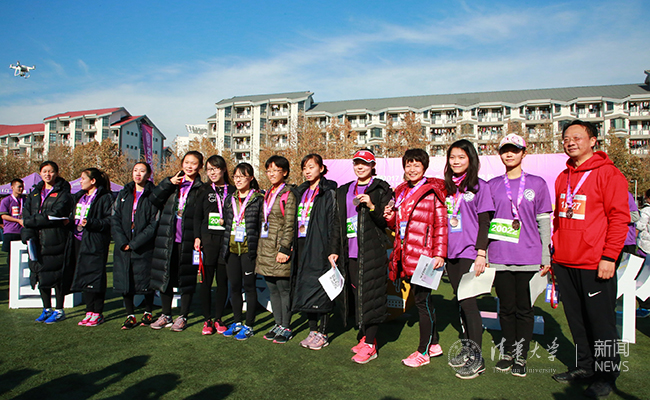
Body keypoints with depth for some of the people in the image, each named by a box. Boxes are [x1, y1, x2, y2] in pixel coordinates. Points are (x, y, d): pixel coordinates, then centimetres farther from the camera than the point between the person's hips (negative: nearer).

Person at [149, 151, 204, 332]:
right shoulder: (172, 182, 11)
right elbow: (153, 199, 0)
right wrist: (169, 183, -10)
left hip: (187, 241, -3)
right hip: (167, 239, 3)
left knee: (187, 278, 5)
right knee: (165, 276, 10)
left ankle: (183, 317, 19)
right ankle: (166, 315, 25)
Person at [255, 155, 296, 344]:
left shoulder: (288, 194, -7)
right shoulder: (267, 194, 16)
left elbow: (289, 224, -12)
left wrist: (284, 249, -17)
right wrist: (260, 247, 17)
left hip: (279, 248, -8)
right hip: (265, 248, 8)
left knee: (284, 289, 0)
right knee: (272, 289, 13)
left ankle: (286, 327, 12)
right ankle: (278, 324, 24)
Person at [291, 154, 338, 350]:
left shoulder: (329, 192, -5)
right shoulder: (300, 192, 17)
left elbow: (333, 222, -11)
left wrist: (332, 250, -17)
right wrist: (292, 246, 13)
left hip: (319, 245, -7)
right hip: (302, 245, 7)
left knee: (320, 287, -2)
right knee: (304, 288, 9)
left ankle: (322, 333, 9)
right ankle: (313, 330, 20)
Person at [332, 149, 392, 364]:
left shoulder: (381, 189, 1)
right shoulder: (344, 191, 17)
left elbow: (388, 221, -5)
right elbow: (338, 223, 19)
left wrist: (372, 207, -21)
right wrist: (335, 249, 14)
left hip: (373, 252, -5)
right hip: (350, 252, 5)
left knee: (371, 295, -4)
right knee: (357, 294, 8)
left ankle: (370, 345, 3)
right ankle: (365, 336, 22)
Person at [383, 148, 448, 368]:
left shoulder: (433, 191, -4)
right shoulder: (401, 192, 16)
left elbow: (441, 224, -9)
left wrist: (439, 253, -15)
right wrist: (390, 217, 2)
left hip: (423, 254, -7)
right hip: (405, 254, 7)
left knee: (422, 300, 0)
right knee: (422, 299, 15)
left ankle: (423, 351, 13)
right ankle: (434, 344, 29)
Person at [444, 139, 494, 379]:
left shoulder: (479, 186, -3)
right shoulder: (447, 187, 13)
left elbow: (484, 223, -7)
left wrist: (481, 254, -13)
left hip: (469, 254, -6)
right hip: (451, 253, 6)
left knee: (468, 301, -8)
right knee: (461, 302, 12)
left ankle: (477, 358, 2)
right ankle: (468, 348, 24)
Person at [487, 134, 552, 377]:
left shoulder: (537, 184, 5)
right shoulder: (492, 186, 9)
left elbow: (544, 222, 5)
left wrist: (546, 257, 2)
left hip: (528, 257, -1)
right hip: (500, 257, 1)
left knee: (524, 308, 5)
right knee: (506, 307, 9)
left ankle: (521, 357, 17)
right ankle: (508, 351, 24)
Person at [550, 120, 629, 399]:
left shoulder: (607, 173, -6)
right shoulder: (563, 178, 14)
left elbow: (619, 217, -11)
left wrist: (609, 256, -16)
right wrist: (555, 253, 15)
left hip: (594, 264, -6)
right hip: (565, 263, 6)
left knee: (601, 321, 5)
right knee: (576, 319, 15)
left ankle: (606, 375, 21)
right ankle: (584, 366, 30)